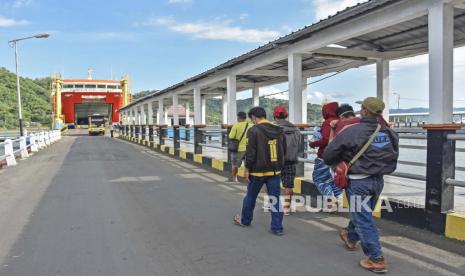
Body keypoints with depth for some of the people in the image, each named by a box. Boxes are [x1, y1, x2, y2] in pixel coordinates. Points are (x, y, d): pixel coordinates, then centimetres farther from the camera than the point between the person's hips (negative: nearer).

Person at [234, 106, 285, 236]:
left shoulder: (254, 130, -13)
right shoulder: (278, 130, 6)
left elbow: (250, 152, -16)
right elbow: (283, 150, 12)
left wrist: (247, 168, -6)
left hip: (258, 171, -4)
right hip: (275, 170, 5)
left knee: (251, 196, 15)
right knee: (275, 198, 8)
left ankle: (245, 220, 33)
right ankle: (277, 227, 9)